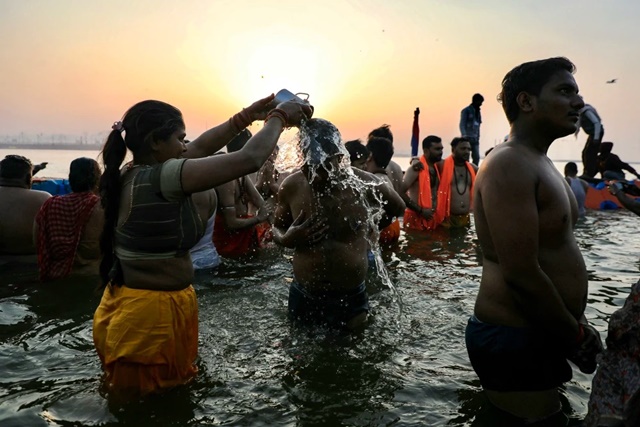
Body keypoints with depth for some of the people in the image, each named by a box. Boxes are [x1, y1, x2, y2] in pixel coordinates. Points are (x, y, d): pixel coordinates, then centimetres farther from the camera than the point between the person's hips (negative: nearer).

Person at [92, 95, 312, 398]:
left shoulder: (130, 174, 3)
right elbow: (250, 159, -25)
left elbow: (199, 149, 12)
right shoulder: (160, 177, -24)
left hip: (129, 306, 9)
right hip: (152, 315, -9)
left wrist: (248, 116, 11)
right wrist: (279, 117, -8)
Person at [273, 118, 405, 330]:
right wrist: (286, 239, -14)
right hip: (303, 297, 2)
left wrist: (370, 226, 2)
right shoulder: (291, 186, -10)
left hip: (350, 299, -1)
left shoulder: (365, 184, -13)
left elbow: (397, 207, 9)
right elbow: (277, 228, 7)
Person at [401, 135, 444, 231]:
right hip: (416, 219, -8)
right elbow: (401, 193, -22)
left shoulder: (437, 167, 10)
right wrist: (420, 210, -20)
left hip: (432, 218, 8)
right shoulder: (417, 169, -15)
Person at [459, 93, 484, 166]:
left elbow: (478, 125, 18)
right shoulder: (466, 111, -4)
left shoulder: (478, 111, 17)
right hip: (467, 138, -6)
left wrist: (478, 137, 14)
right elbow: (462, 124, -12)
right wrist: (464, 135, -27)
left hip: (475, 139, 6)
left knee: (476, 157, -1)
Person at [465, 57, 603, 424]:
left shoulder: (541, 164, 12)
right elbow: (522, 276, -25)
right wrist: (577, 337, -12)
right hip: (514, 343, -10)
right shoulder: (509, 165, -20)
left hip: (543, 334, 10)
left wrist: (577, 322, 9)